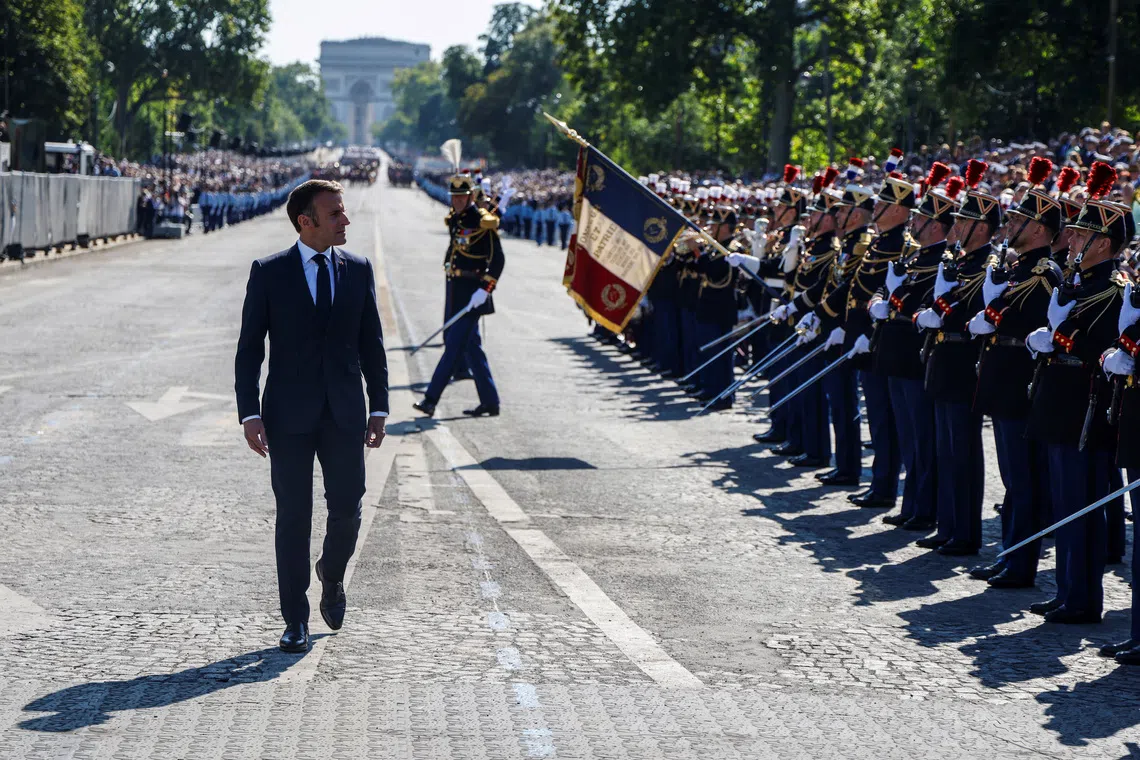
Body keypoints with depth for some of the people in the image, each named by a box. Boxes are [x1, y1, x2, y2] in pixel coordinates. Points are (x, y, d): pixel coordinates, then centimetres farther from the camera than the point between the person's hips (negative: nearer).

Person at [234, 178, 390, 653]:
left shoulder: (358, 270, 6)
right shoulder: (269, 272, -2)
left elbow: (371, 343, 10)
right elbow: (249, 348, -2)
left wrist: (379, 407, 5)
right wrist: (249, 414, -10)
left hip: (345, 413, 2)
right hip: (289, 414, -2)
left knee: (347, 508, 1)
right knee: (293, 517, 1)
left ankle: (332, 576, 33)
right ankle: (295, 621, 10)